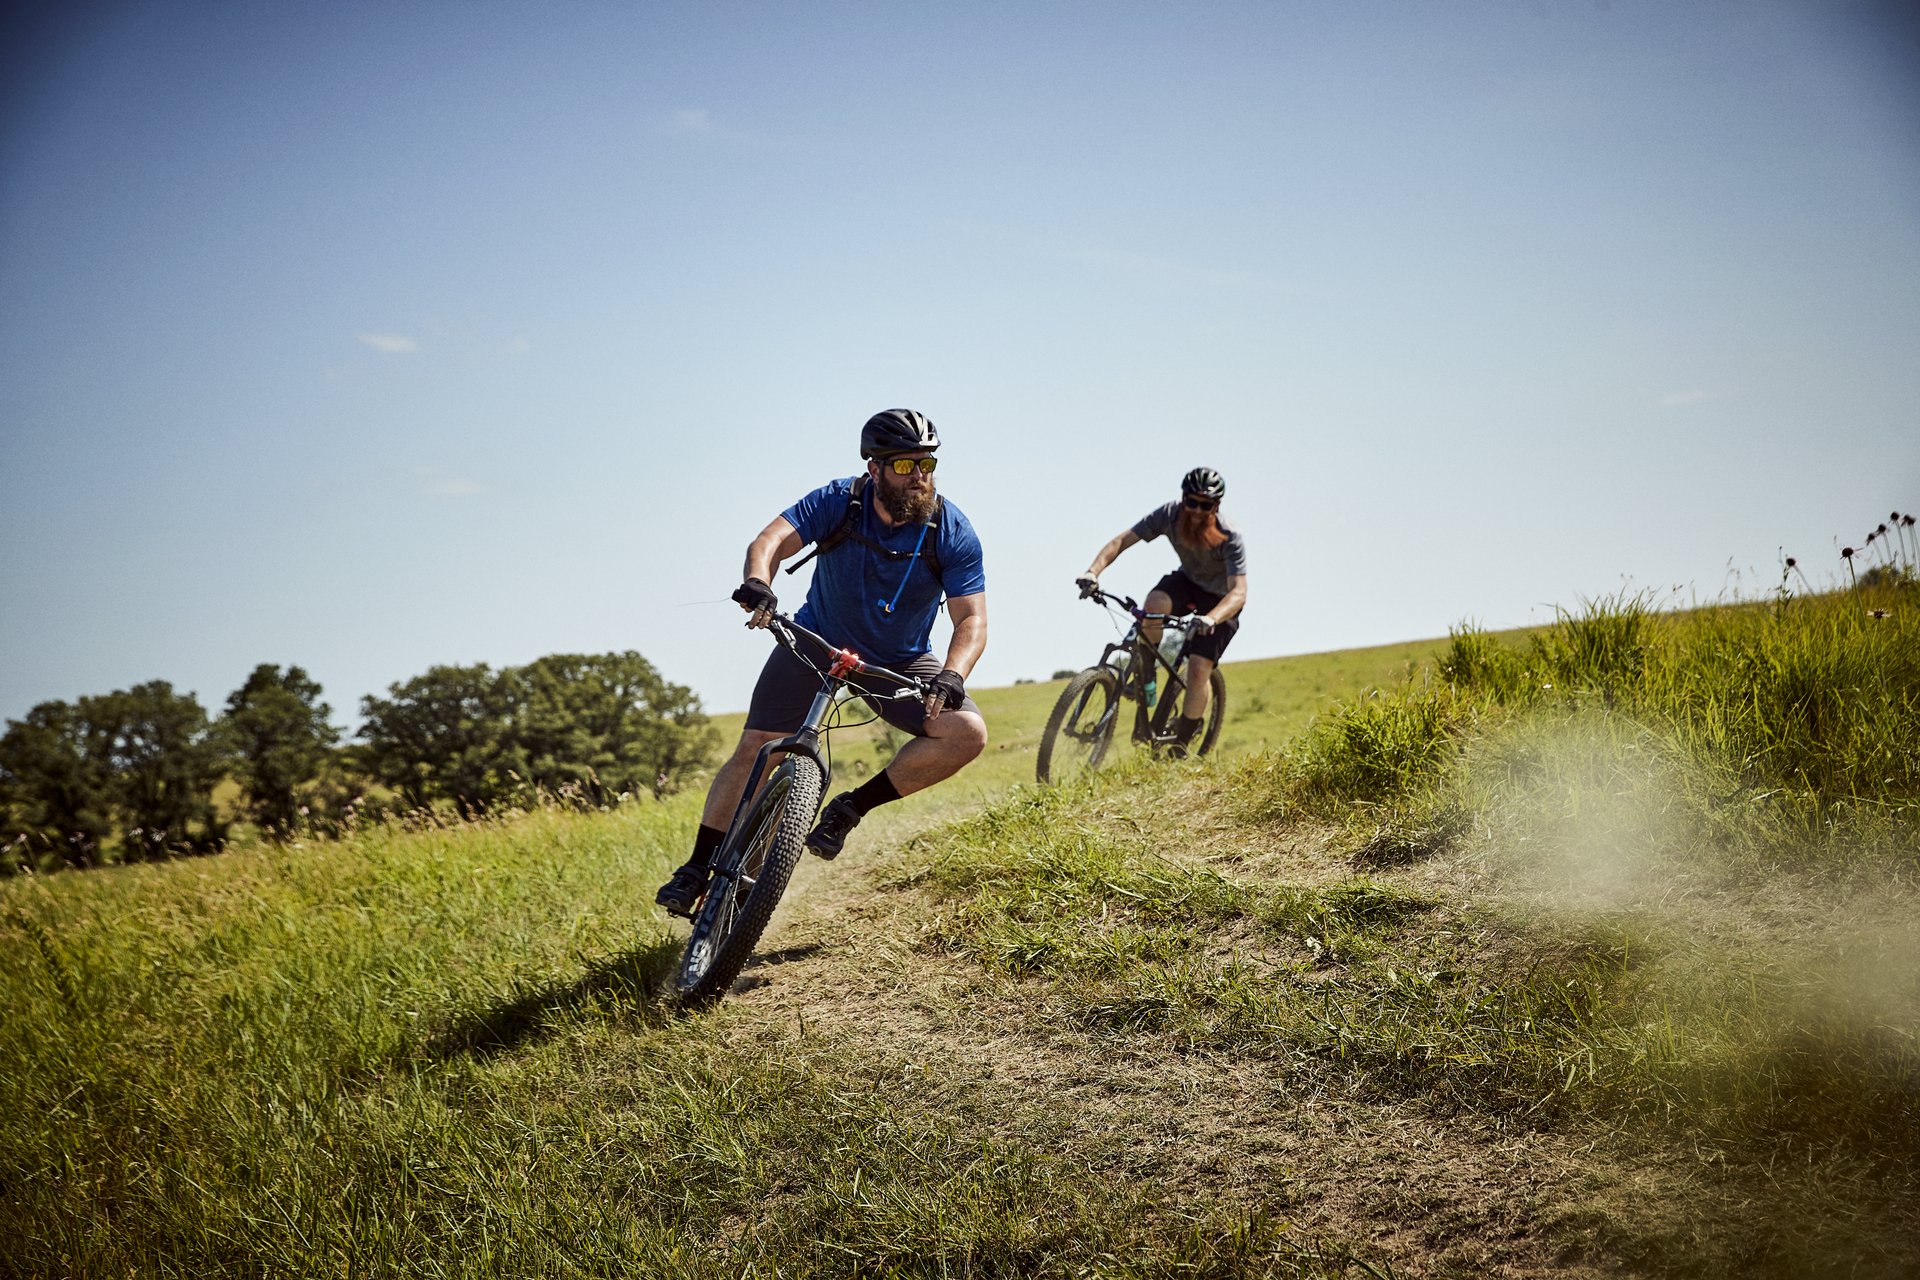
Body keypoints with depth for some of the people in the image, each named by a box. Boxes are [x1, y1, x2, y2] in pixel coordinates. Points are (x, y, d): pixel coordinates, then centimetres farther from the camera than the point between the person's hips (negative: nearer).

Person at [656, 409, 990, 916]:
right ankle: (698, 869, 6)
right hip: (817, 641, 0)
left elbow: (972, 617, -21)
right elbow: (772, 540, -28)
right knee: (753, 750, -9)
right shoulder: (838, 502, -17)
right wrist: (758, 582, -52)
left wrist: (952, 674, -41)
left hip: (899, 663, 1)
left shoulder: (953, 533, -18)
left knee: (968, 733, -23)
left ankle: (852, 807, -9)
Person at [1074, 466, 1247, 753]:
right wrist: (1093, 571, -39)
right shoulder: (1169, 515, -23)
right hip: (1187, 581, 3)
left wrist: (1211, 619, -60)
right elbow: (1121, 540, -21)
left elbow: (1238, 591, -40)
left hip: (1220, 600, -3)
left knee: (1198, 671, -16)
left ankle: (1182, 742, 6)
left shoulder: (1230, 538, -32)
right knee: (1154, 604, -34)